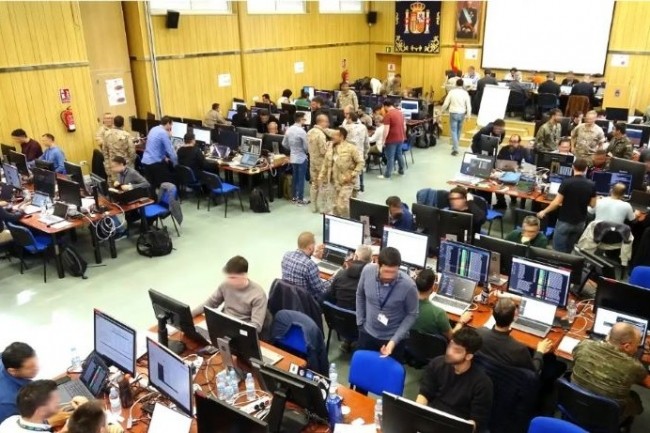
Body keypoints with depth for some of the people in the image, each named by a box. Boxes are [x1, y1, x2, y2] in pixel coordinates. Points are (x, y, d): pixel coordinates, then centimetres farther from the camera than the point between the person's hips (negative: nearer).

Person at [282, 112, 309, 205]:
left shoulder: (289, 130, 0)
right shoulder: (302, 131, -21)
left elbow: (284, 144, 8)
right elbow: (306, 147, -17)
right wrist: (306, 151, 5)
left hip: (292, 157, 7)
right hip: (301, 158, -7)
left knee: (295, 178, 16)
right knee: (301, 179, 1)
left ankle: (294, 197, 24)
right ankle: (300, 199, 7)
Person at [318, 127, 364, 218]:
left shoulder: (350, 148, -13)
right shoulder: (331, 148, 7)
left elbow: (360, 162, -12)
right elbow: (325, 164, 14)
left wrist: (352, 175, -17)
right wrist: (321, 177, 9)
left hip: (346, 182, -7)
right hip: (335, 181, 7)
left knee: (342, 205, -13)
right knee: (336, 205, 14)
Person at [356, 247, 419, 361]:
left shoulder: (408, 285, -27)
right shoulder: (367, 271, -18)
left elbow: (412, 315, -12)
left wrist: (394, 340, -17)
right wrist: (360, 321, 4)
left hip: (393, 338, -3)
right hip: (367, 332, 3)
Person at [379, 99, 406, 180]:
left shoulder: (387, 115, -16)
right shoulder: (400, 112, 9)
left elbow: (386, 129, -21)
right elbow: (404, 126, 16)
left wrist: (383, 140, -14)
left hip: (392, 139, -8)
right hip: (401, 138, 8)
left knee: (390, 157, -2)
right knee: (399, 154, 20)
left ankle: (387, 175, 4)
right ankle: (401, 170, 30)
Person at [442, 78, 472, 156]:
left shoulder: (451, 91, -6)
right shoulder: (465, 93, -3)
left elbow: (446, 103, -5)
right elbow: (468, 105, -4)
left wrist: (442, 110, 12)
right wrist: (468, 115, 4)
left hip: (453, 113, -2)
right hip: (462, 114, 2)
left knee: (454, 131, -1)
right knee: (459, 130, 19)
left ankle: (455, 149, -11)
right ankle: (455, 146, 30)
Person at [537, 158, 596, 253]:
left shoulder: (567, 182, -17)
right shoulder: (591, 185, -4)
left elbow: (557, 202, -16)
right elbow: (592, 204, 3)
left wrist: (544, 212, -2)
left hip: (564, 221, -5)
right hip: (580, 222, 5)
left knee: (558, 251, 4)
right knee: (569, 250, 20)